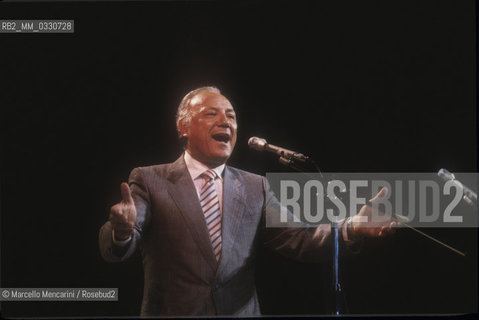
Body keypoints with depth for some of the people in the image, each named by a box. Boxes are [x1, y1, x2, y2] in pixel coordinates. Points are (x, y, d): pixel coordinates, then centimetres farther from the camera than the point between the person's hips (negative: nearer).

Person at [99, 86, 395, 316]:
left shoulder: (256, 187, 9)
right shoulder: (149, 180, -2)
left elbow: (297, 240, -2)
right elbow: (114, 251, -13)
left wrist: (350, 229, -20)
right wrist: (122, 230, -37)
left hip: (240, 311, 3)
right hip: (171, 311, -3)